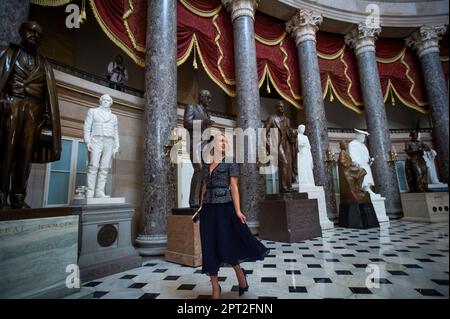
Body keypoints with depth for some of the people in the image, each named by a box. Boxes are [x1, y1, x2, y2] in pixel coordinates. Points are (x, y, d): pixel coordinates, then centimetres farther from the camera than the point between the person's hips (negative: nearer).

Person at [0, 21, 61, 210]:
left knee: (26, 154, -2)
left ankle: (18, 198, 3)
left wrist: (47, 119, 1)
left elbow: (49, 94, 10)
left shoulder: (44, 64, 18)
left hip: (34, 110, 2)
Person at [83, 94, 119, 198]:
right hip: (96, 141, -3)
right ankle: (89, 193, -17)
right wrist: (88, 142, -11)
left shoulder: (113, 117, 24)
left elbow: (115, 133, 19)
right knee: (93, 167, -14)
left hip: (109, 143, 3)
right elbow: (87, 128, 4)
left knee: (104, 169, -6)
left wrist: (116, 147, 5)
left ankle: (100, 192, -9)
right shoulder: (92, 111, 15)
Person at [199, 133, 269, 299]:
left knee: (227, 245, 2)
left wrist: (237, 211, -13)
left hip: (224, 208, -4)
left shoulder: (230, 163, 2)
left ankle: (240, 273, 32)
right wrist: (202, 209, 11)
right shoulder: (206, 166, 14)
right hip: (208, 210, 4)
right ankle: (215, 288, 21)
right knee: (210, 248, 6)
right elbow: (204, 188, 15)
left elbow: (234, 187, -6)